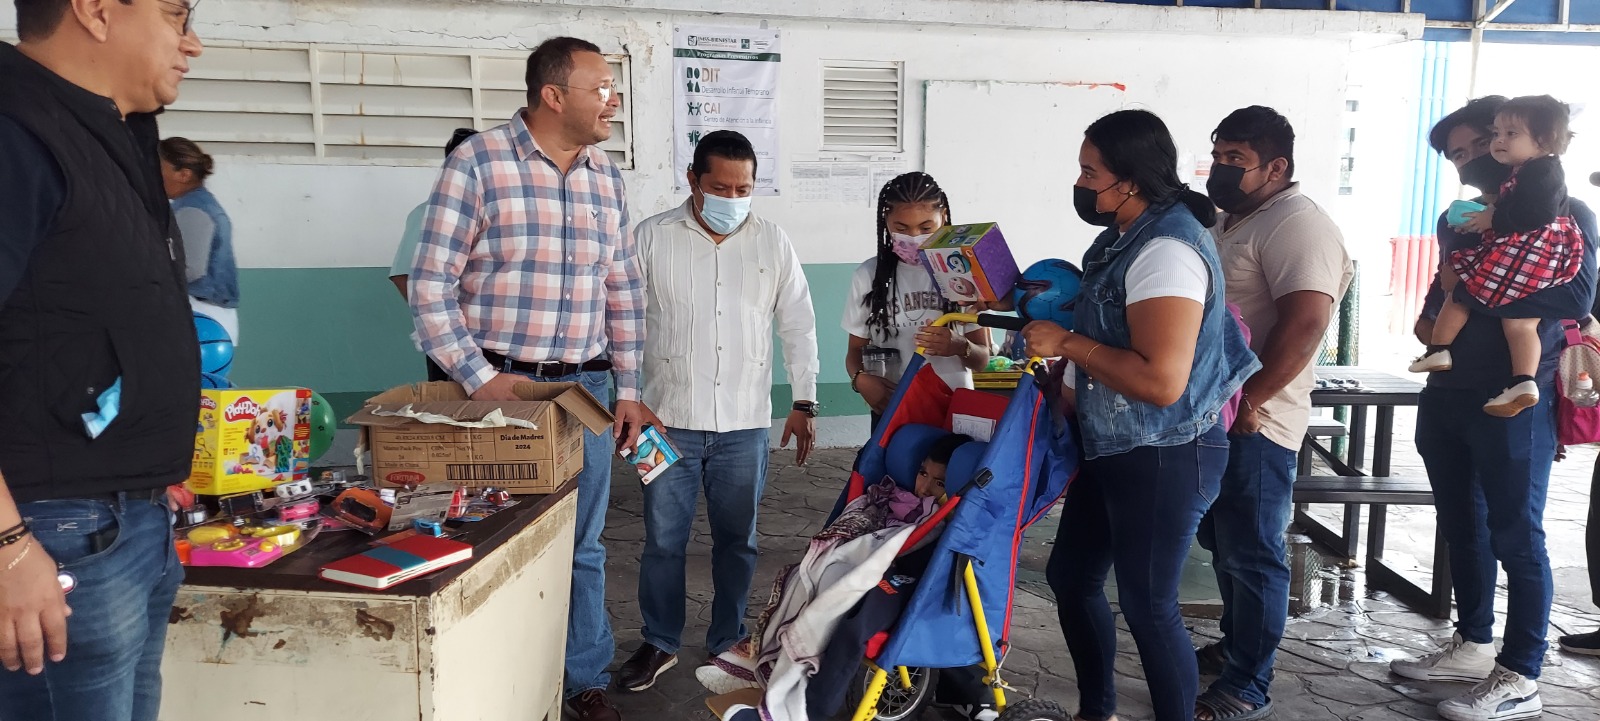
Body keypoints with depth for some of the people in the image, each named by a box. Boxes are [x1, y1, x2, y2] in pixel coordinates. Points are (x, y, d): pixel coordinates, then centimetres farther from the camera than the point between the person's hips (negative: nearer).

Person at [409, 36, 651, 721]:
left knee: (583, 547, 13)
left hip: (586, 388, 5)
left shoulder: (606, 176, 8)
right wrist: (478, 378, -14)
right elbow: (431, 284, -9)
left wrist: (628, 389, 10)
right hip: (501, 384, -4)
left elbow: (625, 291, 13)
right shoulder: (478, 161, -9)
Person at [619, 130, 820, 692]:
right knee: (663, 540, 8)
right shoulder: (652, 238, -2)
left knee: (736, 540, 12)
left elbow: (798, 325, 7)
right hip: (670, 419, -1)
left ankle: (727, 642, 29)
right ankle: (659, 643, 26)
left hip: (745, 424, 1)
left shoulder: (773, 242, 3)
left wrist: (804, 402, 3)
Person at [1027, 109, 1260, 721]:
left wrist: (1067, 343, -23)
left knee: (1147, 605, 3)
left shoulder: (1167, 249, -23)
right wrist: (1055, 311, 7)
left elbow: (1161, 381, -31)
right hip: (1114, 448, 10)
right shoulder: (1129, 234, 8)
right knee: (1070, 575, 19)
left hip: (1164, 458, -10)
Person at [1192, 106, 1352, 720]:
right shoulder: (1230, 219, 16)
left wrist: (1249, 402, -23)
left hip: (1253, 423, -9)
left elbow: (1304, 324, -25)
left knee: (1252, 554, -1)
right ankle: (1234, 645, 35)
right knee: (1222, 542, 19)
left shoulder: (1297, 225, -15)